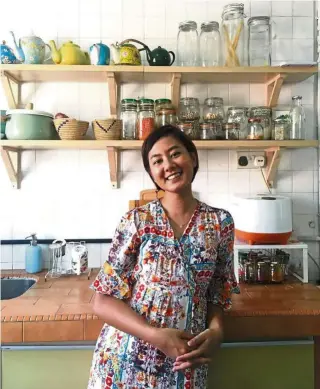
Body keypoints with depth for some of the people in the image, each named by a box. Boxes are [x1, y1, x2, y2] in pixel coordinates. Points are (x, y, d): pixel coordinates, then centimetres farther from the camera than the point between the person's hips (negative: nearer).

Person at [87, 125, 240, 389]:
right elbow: (104, 301, -9)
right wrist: (157, 336, -20)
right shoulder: (136, 221, -10)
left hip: (185, 362, 2)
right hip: (126, 359, -1)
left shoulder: (220, 223, -3)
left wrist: (215, 331, -13)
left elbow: (218, 293, 5)